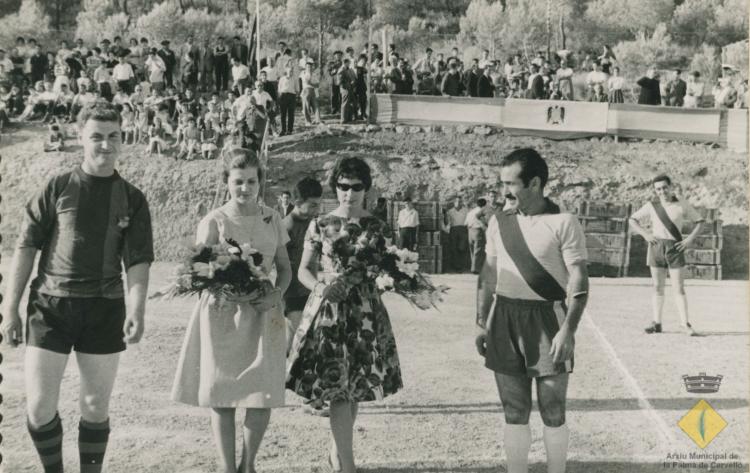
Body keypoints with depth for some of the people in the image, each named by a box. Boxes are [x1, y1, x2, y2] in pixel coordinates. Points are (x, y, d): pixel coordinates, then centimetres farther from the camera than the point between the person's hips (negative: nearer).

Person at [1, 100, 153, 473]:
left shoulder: (132, 199, 5)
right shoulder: (57, 189, 3)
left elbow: (138, 262, -1)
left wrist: (136, 311, -18)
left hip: (105, 310, 1)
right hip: (50, 306, -1)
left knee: (96, 407, 8)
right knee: (39, 407, -2)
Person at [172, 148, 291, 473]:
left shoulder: (271, 219, 7)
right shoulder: (214, 222, -3)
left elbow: (285, 268, 10)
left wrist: (276, 294, -9)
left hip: (263, 315, 3)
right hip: (223, 313, -2)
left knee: (264, 393, -2)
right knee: (222, 393, 1)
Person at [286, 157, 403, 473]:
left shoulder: (378, 228, 5)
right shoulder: (320, 226, 2)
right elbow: (304, 270, 6)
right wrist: (320, 287, -13)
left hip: (366, 312, 2)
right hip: (328, 310, -2)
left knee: (355, 387, 8)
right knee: (337, 387, -8)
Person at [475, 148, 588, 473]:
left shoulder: (563, 223, -9)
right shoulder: (498, 222, 6)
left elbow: (579, 282, -11)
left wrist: (567, 331, -19)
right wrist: (482, 322, 8)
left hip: (547, 320, -4)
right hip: (505, 319, 4)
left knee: (552, 412, 4)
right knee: (514, 412, 10)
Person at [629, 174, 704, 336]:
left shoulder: (682, 206, 3)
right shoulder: (651, 206, 6)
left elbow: (699, 221, 10)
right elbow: (633, 220, 12)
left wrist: (690, 239, -4)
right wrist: (645, 234, -2)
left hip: (675, 248, -2)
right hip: (656, 248, 2)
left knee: (679, 288, -5)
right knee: (658, 287, 5)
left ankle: (685, 324, -5)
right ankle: (657, 323, 8)